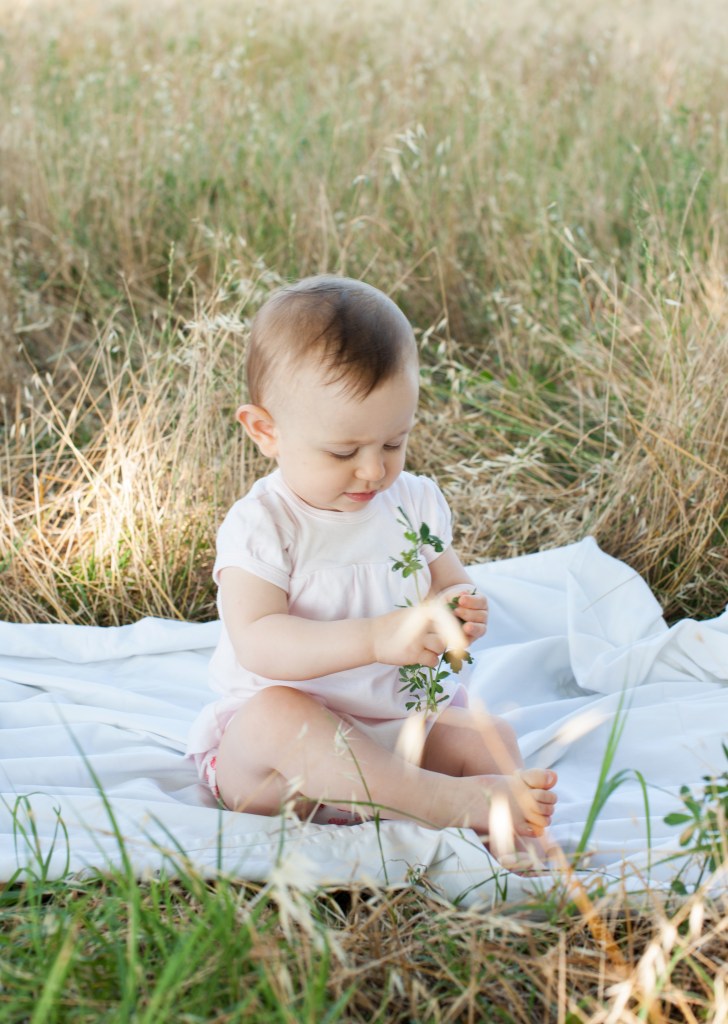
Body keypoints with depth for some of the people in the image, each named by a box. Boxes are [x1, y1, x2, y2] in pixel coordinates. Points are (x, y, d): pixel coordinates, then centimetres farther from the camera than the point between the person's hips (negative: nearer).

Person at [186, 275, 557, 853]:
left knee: (492, 738, -12)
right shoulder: (262, 525, -15)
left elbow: (450, 583, 12)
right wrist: (375, 638, -37)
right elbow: (256, 643, -26)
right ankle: (450, 802, -42)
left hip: (403, 723, 6)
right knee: (273, 716, -36)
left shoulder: (416, 503, 3)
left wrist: (459, 612, -14)